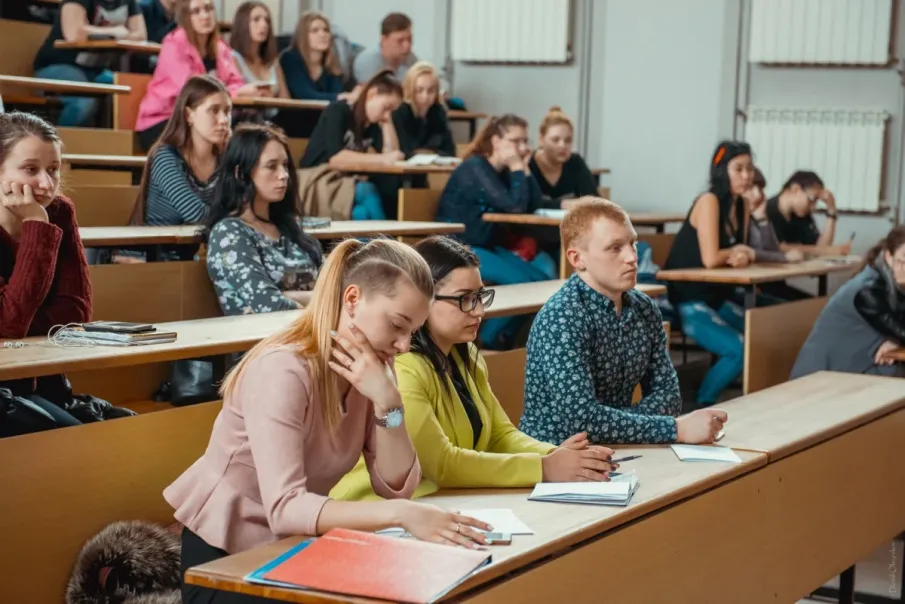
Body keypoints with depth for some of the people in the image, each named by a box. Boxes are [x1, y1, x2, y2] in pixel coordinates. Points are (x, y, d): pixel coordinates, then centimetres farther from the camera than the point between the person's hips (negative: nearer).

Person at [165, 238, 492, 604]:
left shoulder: (374, 368, -2)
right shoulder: (283, 371, -24)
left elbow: (396, 487, -7)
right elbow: (284, 508, -34)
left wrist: (388, 402, -21)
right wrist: (400, 515, -43)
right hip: (225, 554, -6)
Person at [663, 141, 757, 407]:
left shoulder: (742, 205, 8)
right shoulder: (708, 201, -16)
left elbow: (739, 254, 8)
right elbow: (710, 259, -22)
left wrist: (738, 258, -16)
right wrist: (734, 253, -3)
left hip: (717, 298, 8)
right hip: (687, 302, -8)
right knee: (740, 350, -23)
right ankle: (699, 407, -7)